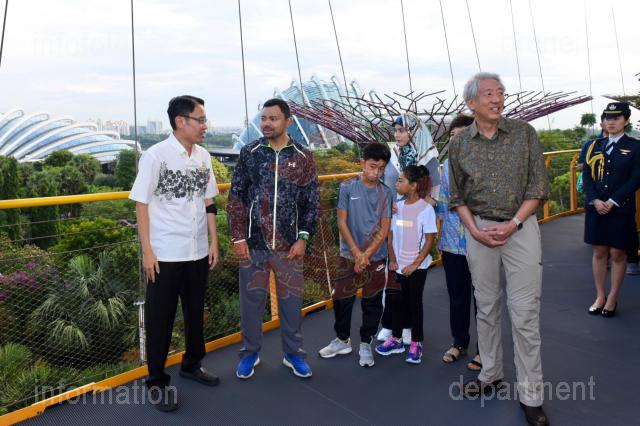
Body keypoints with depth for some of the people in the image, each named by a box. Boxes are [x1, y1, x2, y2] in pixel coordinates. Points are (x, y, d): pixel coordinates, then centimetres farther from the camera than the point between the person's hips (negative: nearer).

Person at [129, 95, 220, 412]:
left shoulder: (203, 156, 4)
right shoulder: (155, 156, -10)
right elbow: (141, 205, -8)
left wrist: (214, 242, 7)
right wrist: (147, 251, -12)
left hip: (197, 252, 5)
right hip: (164, 254, -5)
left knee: (195, 312, 18)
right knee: (159, 318, 7)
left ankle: (192, 364, 38)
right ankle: (156, 381, 22)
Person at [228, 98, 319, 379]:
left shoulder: (303, 158, 1)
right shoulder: (249, 153, 1)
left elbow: (312, 202, 3)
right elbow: (236, 197, 1)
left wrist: (303, 238, -4)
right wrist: (238, 237, -5)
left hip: (289, 245, 0)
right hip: (253, 243, 0)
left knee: (291, 300, 10)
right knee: (251, 299, 11)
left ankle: (293, 353, 29)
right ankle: (250, 353, 30)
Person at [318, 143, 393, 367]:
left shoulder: (385, 192, -1)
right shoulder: (347, 187, -5)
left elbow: (384, 228, -4)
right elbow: (342, 222, -6)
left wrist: (366, 254, -12)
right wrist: (356, 252, -11)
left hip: (376, 257, 1)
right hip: (348, 254, 0)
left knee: (372, 302, 8)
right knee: (341, 298, 7)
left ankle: (366, 344, 25)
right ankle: (342, 340, 28)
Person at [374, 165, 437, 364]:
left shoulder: (426, 209, -11)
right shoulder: (397, 206, 3)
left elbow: (429, 240, -11)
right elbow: (390, 235, 7)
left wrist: (414, 264, -14)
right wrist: (392, 260, -1)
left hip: (417, 267, -4)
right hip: (398, 265, 4)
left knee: (415, 303, 6)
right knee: (397, 301, 12)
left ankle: (416, 344, 19)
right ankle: (396, 339, 26)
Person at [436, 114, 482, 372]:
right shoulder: (446, 165, 7)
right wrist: (438, 240, 12)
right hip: (451, 242, 5)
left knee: (481, 296, 9)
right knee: (457, 295, 16)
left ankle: (483, 349, 25)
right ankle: (459, 342, 34)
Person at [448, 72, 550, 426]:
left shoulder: (524, 133, -1)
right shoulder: (459, 144, 2)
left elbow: (538, 186, -2)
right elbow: (457, 196, 7)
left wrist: (513, 224, -12)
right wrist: (475, 231, -6)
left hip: (521, 227, -2)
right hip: (479, 230, 2)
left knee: (524, 314, -1)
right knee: (486, 307, 12)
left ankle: (530, 394, 12)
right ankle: (491, 374, 30)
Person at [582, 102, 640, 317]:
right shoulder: (595, 146, 10)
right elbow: (586, 174, 4)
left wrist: (613, 202, -15)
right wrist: (594, 200, -10)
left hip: (621, 209, -3)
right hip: (596, 207, 3)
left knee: (617, 254, 4)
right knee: (599, 252, 8)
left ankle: (612, 299, 16)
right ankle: (600, 296, 19)